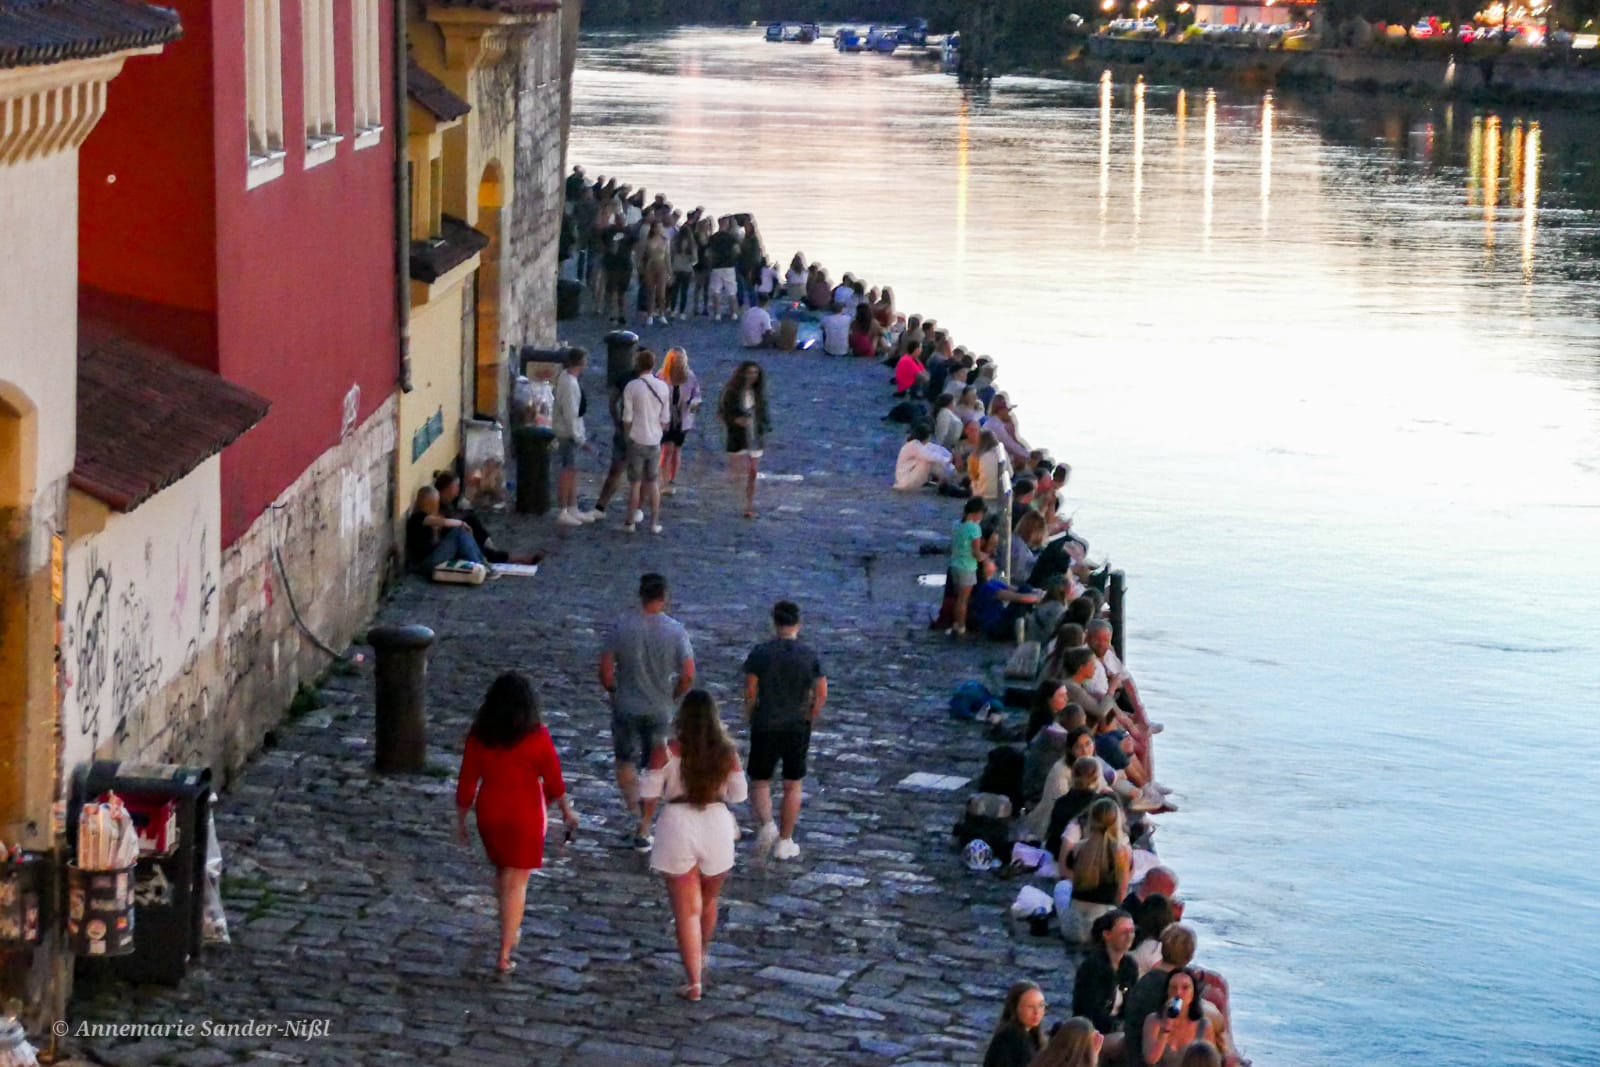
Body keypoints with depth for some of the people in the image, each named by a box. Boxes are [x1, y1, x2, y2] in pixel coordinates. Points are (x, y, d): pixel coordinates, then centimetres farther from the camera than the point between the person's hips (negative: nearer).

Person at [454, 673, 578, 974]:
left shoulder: (478, 736, -6)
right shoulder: (537, 737, -12)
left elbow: (466, 782, -2)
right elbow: (553, 780, -4)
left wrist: (460, 819, 10)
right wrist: (567, 810, 12)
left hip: (489, 813, 3)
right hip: (526, 814, -3)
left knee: (502, 871, 25)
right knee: (517, 882, 2)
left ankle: (510, 932, 40)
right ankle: (504, 956, -1)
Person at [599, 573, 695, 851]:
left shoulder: (622, 627, -12)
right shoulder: (676, 631, -12)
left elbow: (605, 669, -11)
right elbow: (688, 676, -12)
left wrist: (614, 693, 8)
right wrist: (672, 697, 6)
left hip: (626, 707, 0)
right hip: (660, 711, 0)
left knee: (625, 762, 17)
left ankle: (635, 812, -5)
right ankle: (643, 831, 17)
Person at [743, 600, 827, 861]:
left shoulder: (760, 653, -8)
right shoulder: (810, 656, -4)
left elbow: (750, 692, -10)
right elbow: (821, 695, -6)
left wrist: (750, 719, 6)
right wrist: (809, 720, 8)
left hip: (765, 728, -1)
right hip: (798, 728, 1)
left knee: (760, 782, 12)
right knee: (792, 786, 13)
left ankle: (766, 825, -13)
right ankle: (784, 842, 16)